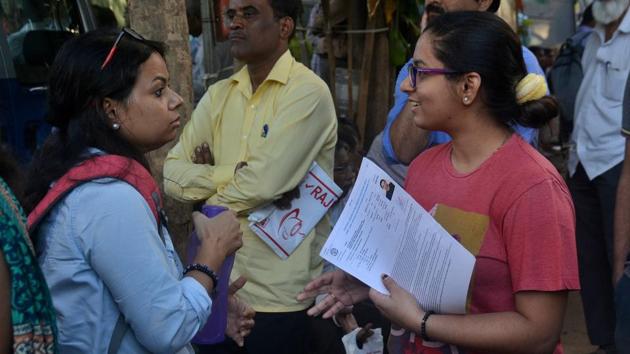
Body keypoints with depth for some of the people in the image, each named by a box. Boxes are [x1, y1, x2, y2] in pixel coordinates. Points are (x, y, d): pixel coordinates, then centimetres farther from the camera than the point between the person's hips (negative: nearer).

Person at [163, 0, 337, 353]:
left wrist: (210, 190, -4)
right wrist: (234, 174, -15)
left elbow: (263, 184, -21)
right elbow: (174, 173, -1)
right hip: (221, 281, 6)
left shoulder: (308, 92, -12)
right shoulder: (219, 95, 7)